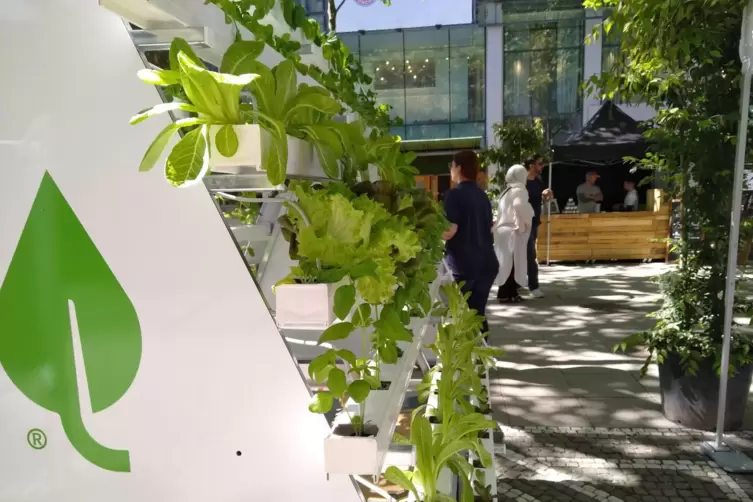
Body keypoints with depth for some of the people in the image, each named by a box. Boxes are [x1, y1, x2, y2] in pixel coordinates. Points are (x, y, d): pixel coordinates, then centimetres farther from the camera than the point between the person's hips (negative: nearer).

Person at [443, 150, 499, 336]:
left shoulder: (454, 194, -9)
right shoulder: (482, 195, 12)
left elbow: (450, 231, -19)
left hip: (464, 264, -6)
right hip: (487, 262, 7)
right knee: (478, 312, 12)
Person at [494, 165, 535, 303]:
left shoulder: (508, 191, 17)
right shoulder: (519, 190, -11)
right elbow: (518, 205, -31)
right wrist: (522, 224, -21)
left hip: (505, 230, 9)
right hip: (513, 232, -9)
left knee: (508, 263, 12)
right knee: (513, 263, -4)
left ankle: (509, 292, 18)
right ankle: (506, 294, -1)